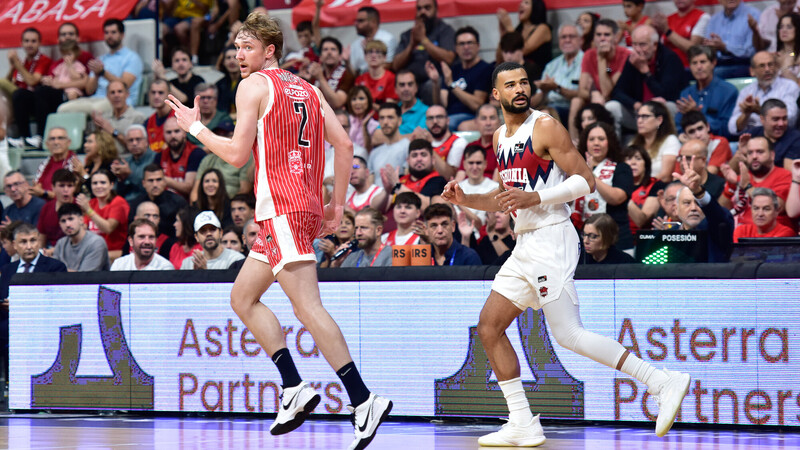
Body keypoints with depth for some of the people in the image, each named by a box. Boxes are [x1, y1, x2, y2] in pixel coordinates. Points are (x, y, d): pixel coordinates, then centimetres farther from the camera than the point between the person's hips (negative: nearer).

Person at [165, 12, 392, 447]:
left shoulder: (254, 85, -3)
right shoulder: (308, 89, 19)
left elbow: (237, 154, -9)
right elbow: (344, 143, 12)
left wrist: (195, 126, 6)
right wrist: (337, 204, 15)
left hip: (281, 208, -9)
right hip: (307, 206, 9)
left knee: (308, 306, -15)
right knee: (243, 297, 16)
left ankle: (363, 401, -24)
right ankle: (293, 387, 6)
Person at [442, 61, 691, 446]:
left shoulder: (546, 128, -9)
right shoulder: (500, 137, 16)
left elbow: (586, 181, -12)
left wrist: (536, 198, -21)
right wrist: (465, 200, 12)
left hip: (551, 239, -9)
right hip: (525, 245, 9)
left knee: (568, 334, -15)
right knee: (489, 327, 7)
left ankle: (663, 383, -15)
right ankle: (523, 427, 9)